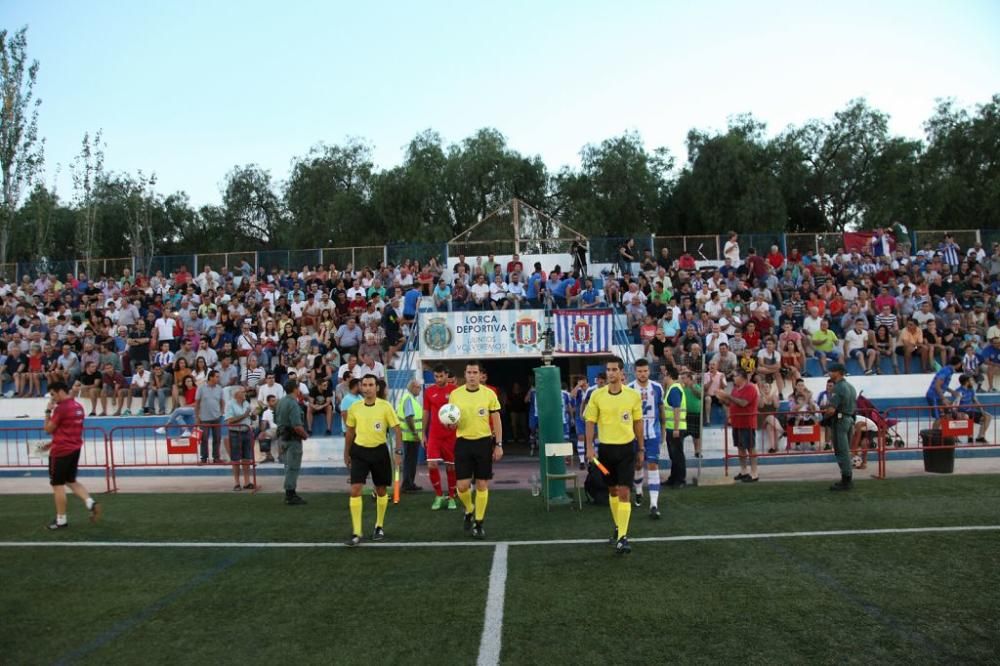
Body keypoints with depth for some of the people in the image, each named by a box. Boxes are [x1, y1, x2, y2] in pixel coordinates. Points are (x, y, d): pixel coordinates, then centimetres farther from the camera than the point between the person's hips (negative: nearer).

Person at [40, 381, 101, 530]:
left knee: (57, 484, 3)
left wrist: (48, 411, -1)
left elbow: (48, 429, -9)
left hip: (61, 451, -8)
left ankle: (61, 520, 9)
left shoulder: (61, 408, -17)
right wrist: (53, 443, 20)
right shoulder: (78, 406, 10)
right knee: (71, 480, 18)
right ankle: (91, 503, -2)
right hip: (75, 448, 8)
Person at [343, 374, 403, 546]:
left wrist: (398, 451, -17)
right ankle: (356, 533, -3)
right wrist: (346, 453, 15)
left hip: (379, 451, -1)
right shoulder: (354, 408, 0)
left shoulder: (385, 406, -8)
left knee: (381, 491, 11)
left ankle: (379, 527, 31)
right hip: (359, 451, 1)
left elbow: (397, 429, -7)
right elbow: (350, 432, 12)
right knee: (355, 490, -9)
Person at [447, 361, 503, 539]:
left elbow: (496, 421, 2)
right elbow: (452, 424, 9)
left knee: (482, 485, 3)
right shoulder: (455, 394, 1)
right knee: (462, 486, -2)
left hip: (484, 442, -1)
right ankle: (469, 511, 28)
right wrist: (451, 423, -15)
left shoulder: (489, 394, -3)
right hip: (463, 442, 1)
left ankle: (479, 523, 16)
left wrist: (499, 445, -3)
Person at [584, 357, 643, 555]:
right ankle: (618, 527, 35)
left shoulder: (633, 395, -3)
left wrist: (641, 449, 8)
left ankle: (622, 537, -7)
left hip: (627, 448, -1)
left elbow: (638, 423, 6)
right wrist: (589, 447, -7)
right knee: (612, 491, 15)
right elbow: (590, 422, 1)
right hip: (606, 448, 2)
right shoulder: (597, 395, -3)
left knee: (624, 493, -9)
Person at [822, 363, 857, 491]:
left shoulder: (838, 388, -17)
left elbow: (832, 410, -23)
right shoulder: (850, 386, 14)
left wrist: (825, 416, -2)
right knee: (846, 451, 16)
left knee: (841, 451, -5)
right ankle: (848, 479, 20)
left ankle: (845, 481, -2)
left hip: (840, 421, -10)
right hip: (850, 419, 10)